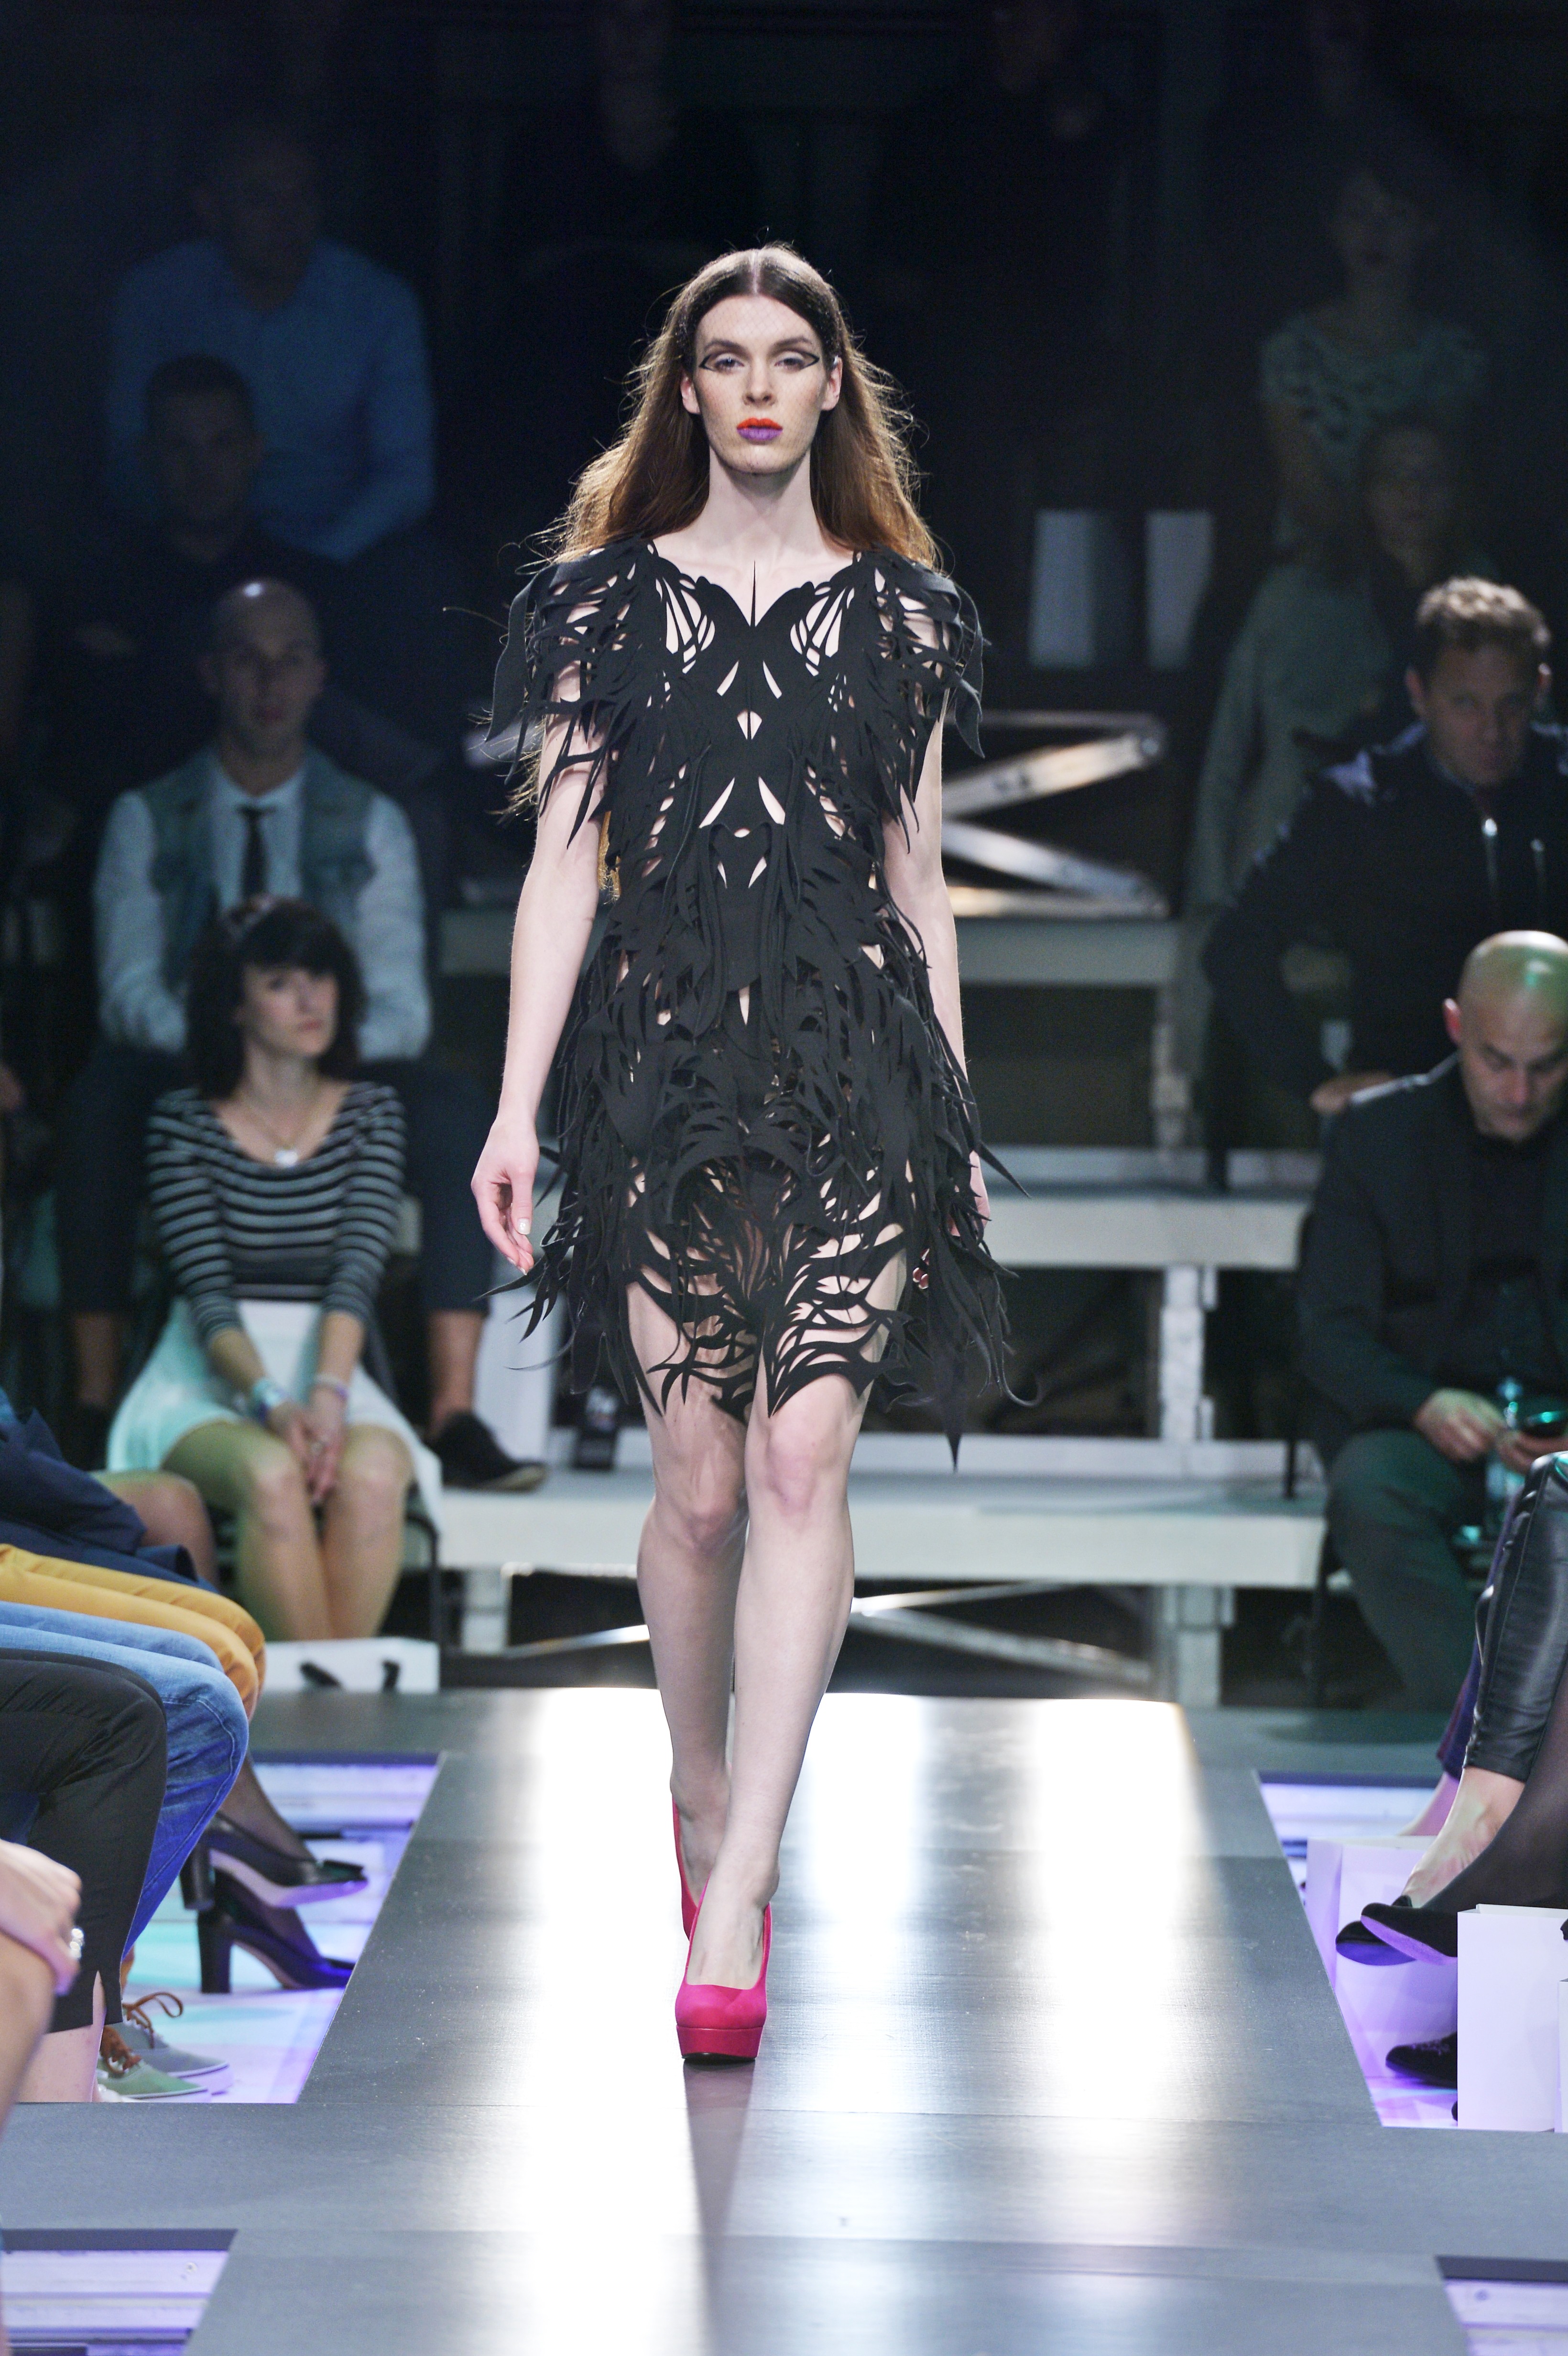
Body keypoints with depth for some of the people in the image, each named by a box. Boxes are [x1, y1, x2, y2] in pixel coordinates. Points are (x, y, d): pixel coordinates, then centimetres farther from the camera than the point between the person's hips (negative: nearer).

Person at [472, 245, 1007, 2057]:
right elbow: (565, 857, 5)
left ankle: (736, 1906, -14)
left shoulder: (899, 611, 11)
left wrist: (956, 1119, 13)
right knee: (699, 1482, 0)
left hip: (855, 1056, 0)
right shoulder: (611, 597, 8)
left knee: (801, 1455, -12)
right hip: (665, 1050, 0)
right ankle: (700, 1793, 27)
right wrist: (518, 1104, -2)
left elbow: (918, 871, 15)